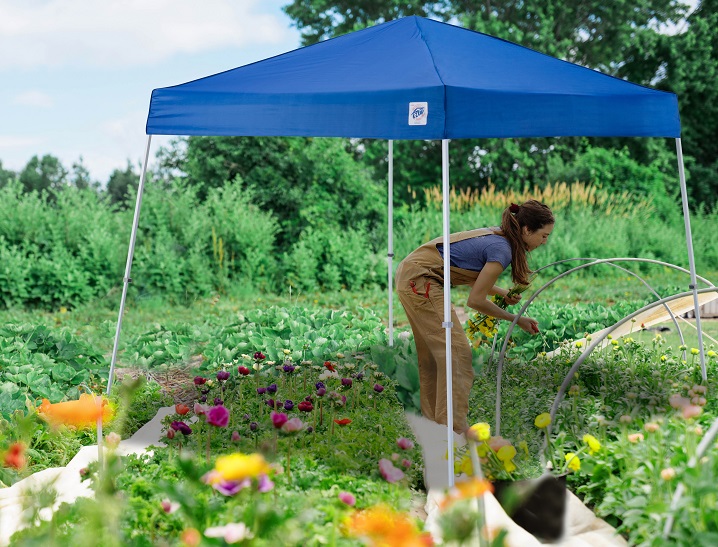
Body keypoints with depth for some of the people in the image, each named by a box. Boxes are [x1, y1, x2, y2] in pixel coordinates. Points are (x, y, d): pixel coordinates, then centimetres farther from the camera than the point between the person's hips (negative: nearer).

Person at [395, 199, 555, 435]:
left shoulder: (496, 236, 9)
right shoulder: (502, 250, -17)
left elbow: (475, 278, 18)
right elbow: (476, 300, -14)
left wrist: (505, 293, 2)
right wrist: (516, 320, -4)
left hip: (410, 273, 10)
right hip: (419, 280, -10)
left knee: (433, 351, 14)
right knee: (456, 350, -10)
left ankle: (434, 420, 21)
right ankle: (454, 430, -10)